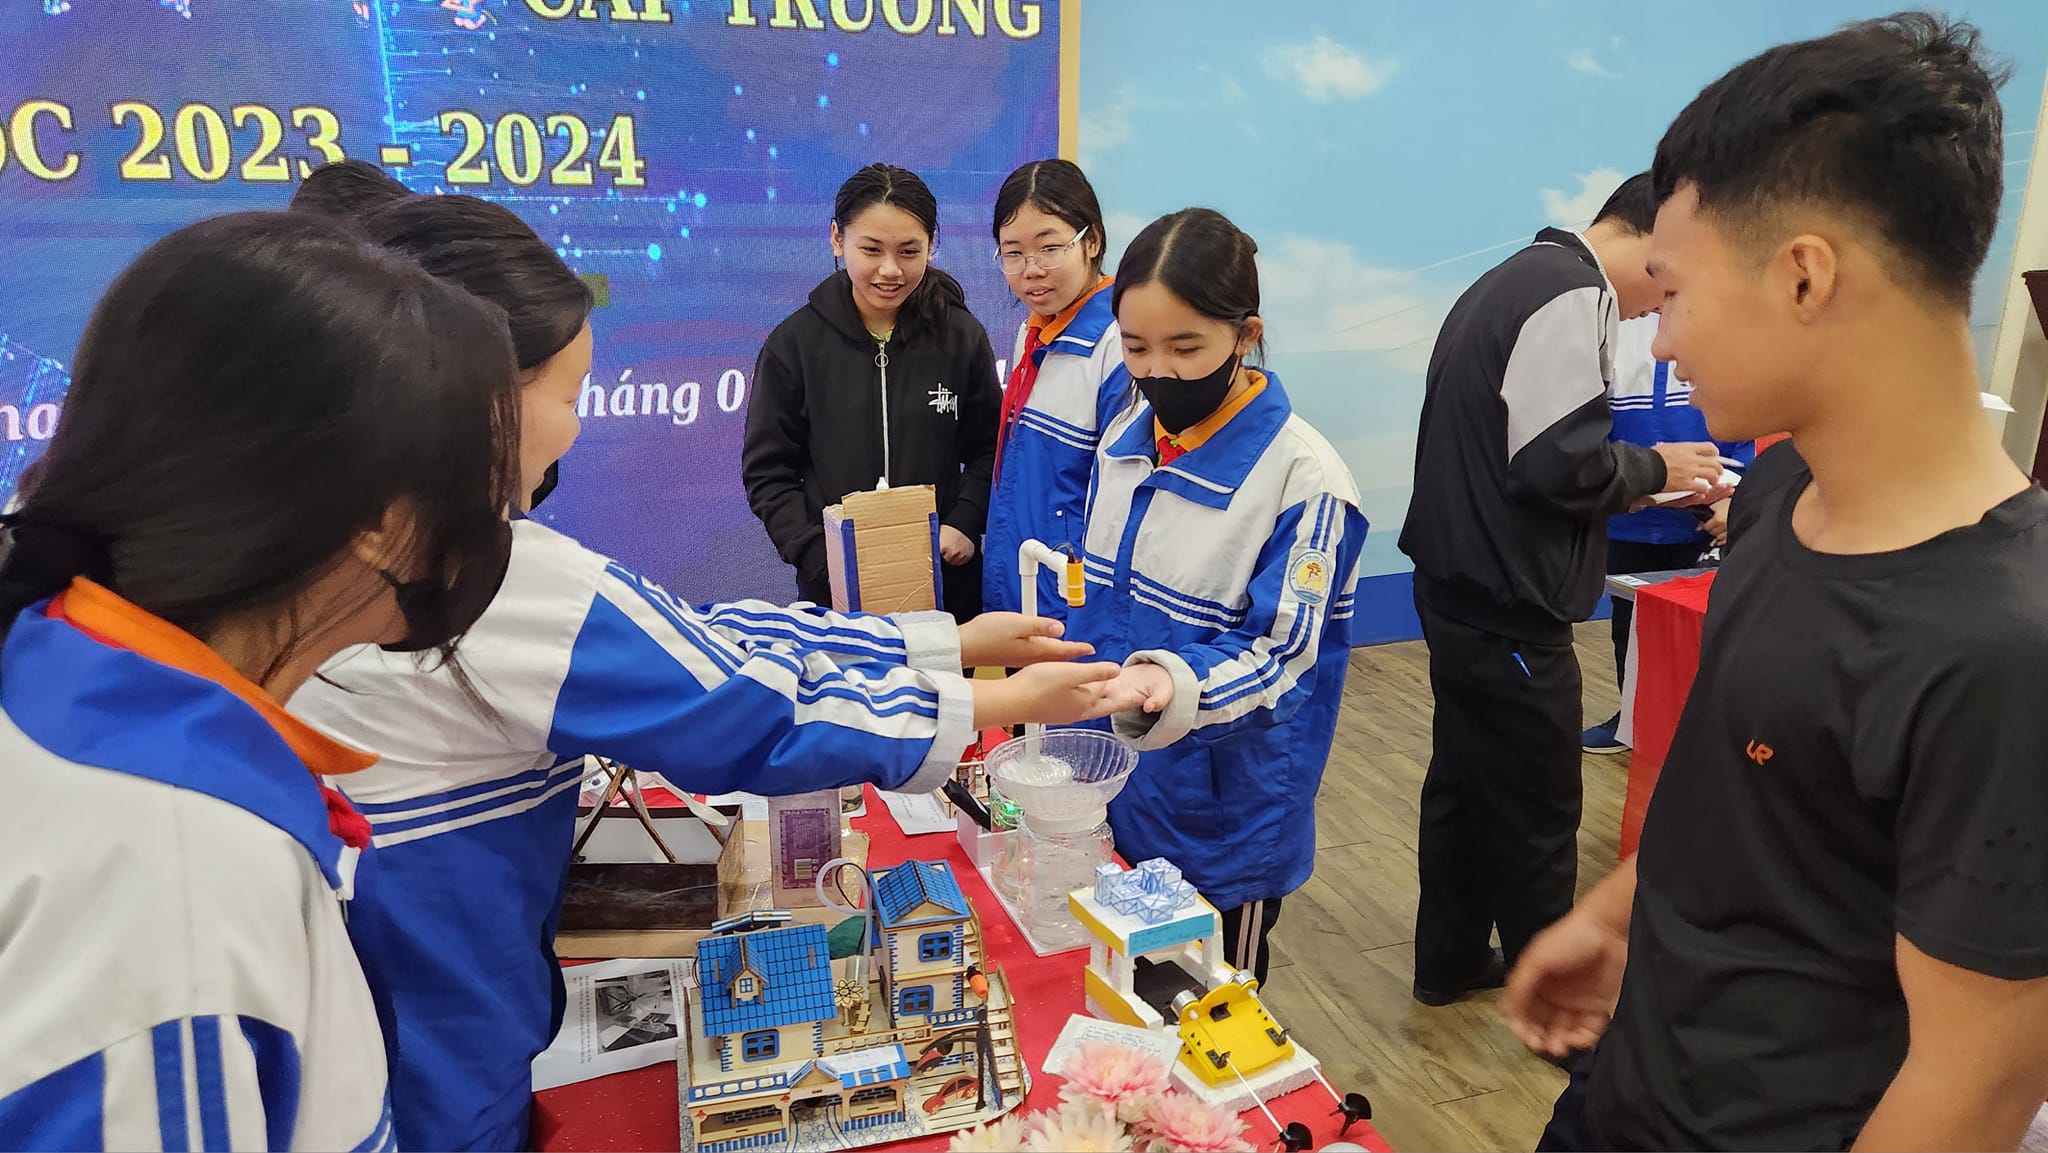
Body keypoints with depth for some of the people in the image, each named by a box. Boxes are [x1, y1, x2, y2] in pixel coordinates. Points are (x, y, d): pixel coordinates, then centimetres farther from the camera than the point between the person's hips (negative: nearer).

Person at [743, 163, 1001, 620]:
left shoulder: (961, 336, -1)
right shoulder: (795, 342, -5)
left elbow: (988, 450, 7)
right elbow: (767, 472, -4)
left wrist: (965, 523, -10)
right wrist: (820, 558, -16)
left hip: (946, 579, 1)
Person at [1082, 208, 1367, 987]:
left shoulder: (1306, 479, -19)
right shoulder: (1125, 439, 1)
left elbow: (1277, 655, -19)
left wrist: (1171, 687, -38)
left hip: (1223, 822, -5)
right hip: (1111, 795, 6)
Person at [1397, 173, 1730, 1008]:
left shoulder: (1515, 279, 15)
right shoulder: (1571, 295, -18)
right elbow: (1560, 463, -23)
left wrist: (1625, 480, 9)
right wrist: (1653, 470, -5)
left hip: (1463, 592, 10)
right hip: (1509, 611, -10)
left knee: (1464, 785, 21)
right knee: (1537, 820, 5)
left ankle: (1450, 962, 36)